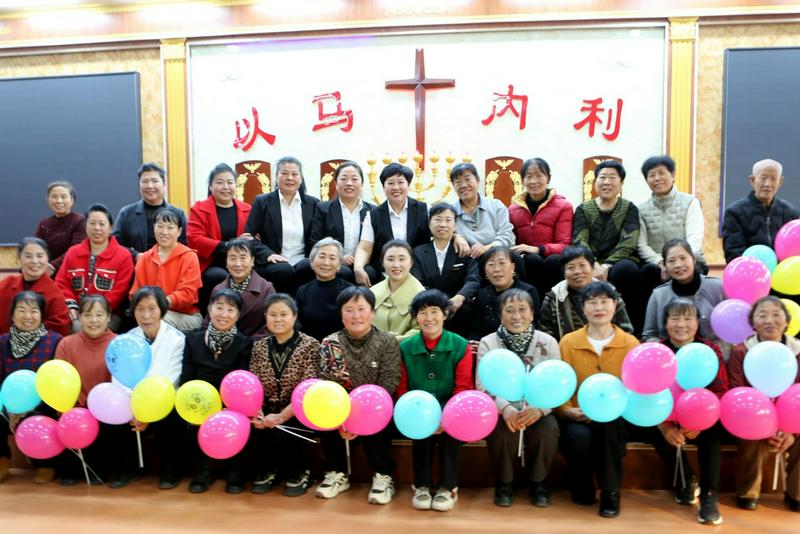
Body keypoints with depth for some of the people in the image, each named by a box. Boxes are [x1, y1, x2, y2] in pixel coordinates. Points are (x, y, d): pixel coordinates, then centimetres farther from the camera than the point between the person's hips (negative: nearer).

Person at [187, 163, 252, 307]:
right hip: (211, 265, -2)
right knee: (221, 277, -35)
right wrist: (226, 247, -17)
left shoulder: (247, 209, 16)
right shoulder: (199, 209, 7)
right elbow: (194, 240, -5)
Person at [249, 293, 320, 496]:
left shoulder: (310, 345, -8)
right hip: (268, 411, 4)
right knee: (254, 431, -25)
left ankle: (299, 474, 2)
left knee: (282, 435, -29)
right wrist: (256, 413, -18)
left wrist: (282, 417, -23)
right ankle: (266, 471, 6)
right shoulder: (259, 346, 6)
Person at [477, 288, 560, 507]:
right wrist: (506, 409, -28)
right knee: (503, 429, -31)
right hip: (503, 412, -1)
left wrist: (540, 409, -26)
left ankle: (538, 482, 1)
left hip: (537, 412, 1)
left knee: (548, 429, -28)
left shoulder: (547, 342, 1)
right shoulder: (488, 343, -1)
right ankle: (504, 483, -2)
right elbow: (483, 387, -9)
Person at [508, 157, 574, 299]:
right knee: (532, 260, -34)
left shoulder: (563, 206, 5)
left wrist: (537, 249, -22)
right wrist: (517, 255, -13)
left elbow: (564, 245, -4)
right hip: (527, 265, 1)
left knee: (555, 261, -36)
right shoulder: (513, 209, 12)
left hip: (552, 259, -1)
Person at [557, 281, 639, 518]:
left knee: (607, 423, -35)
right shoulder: (568, 342, 3)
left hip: (615, 420, 0)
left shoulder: (631, 344, 4)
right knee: (578, 436, -33)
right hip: (578, 418, 0)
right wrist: (568, 411, -17)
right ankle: (582, 488, 0)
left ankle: (610, 492, -13)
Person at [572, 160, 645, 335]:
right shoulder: (583, 209, 14)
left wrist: (607, 266, -20)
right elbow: (579, 242, -2)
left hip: (619, 264, -1)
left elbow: (628, 243, -5)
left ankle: (632, 329, -21)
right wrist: (594, 266, -21)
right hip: (591, 267, 1)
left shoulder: (629, 209, 10)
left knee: (625, 269, -36)